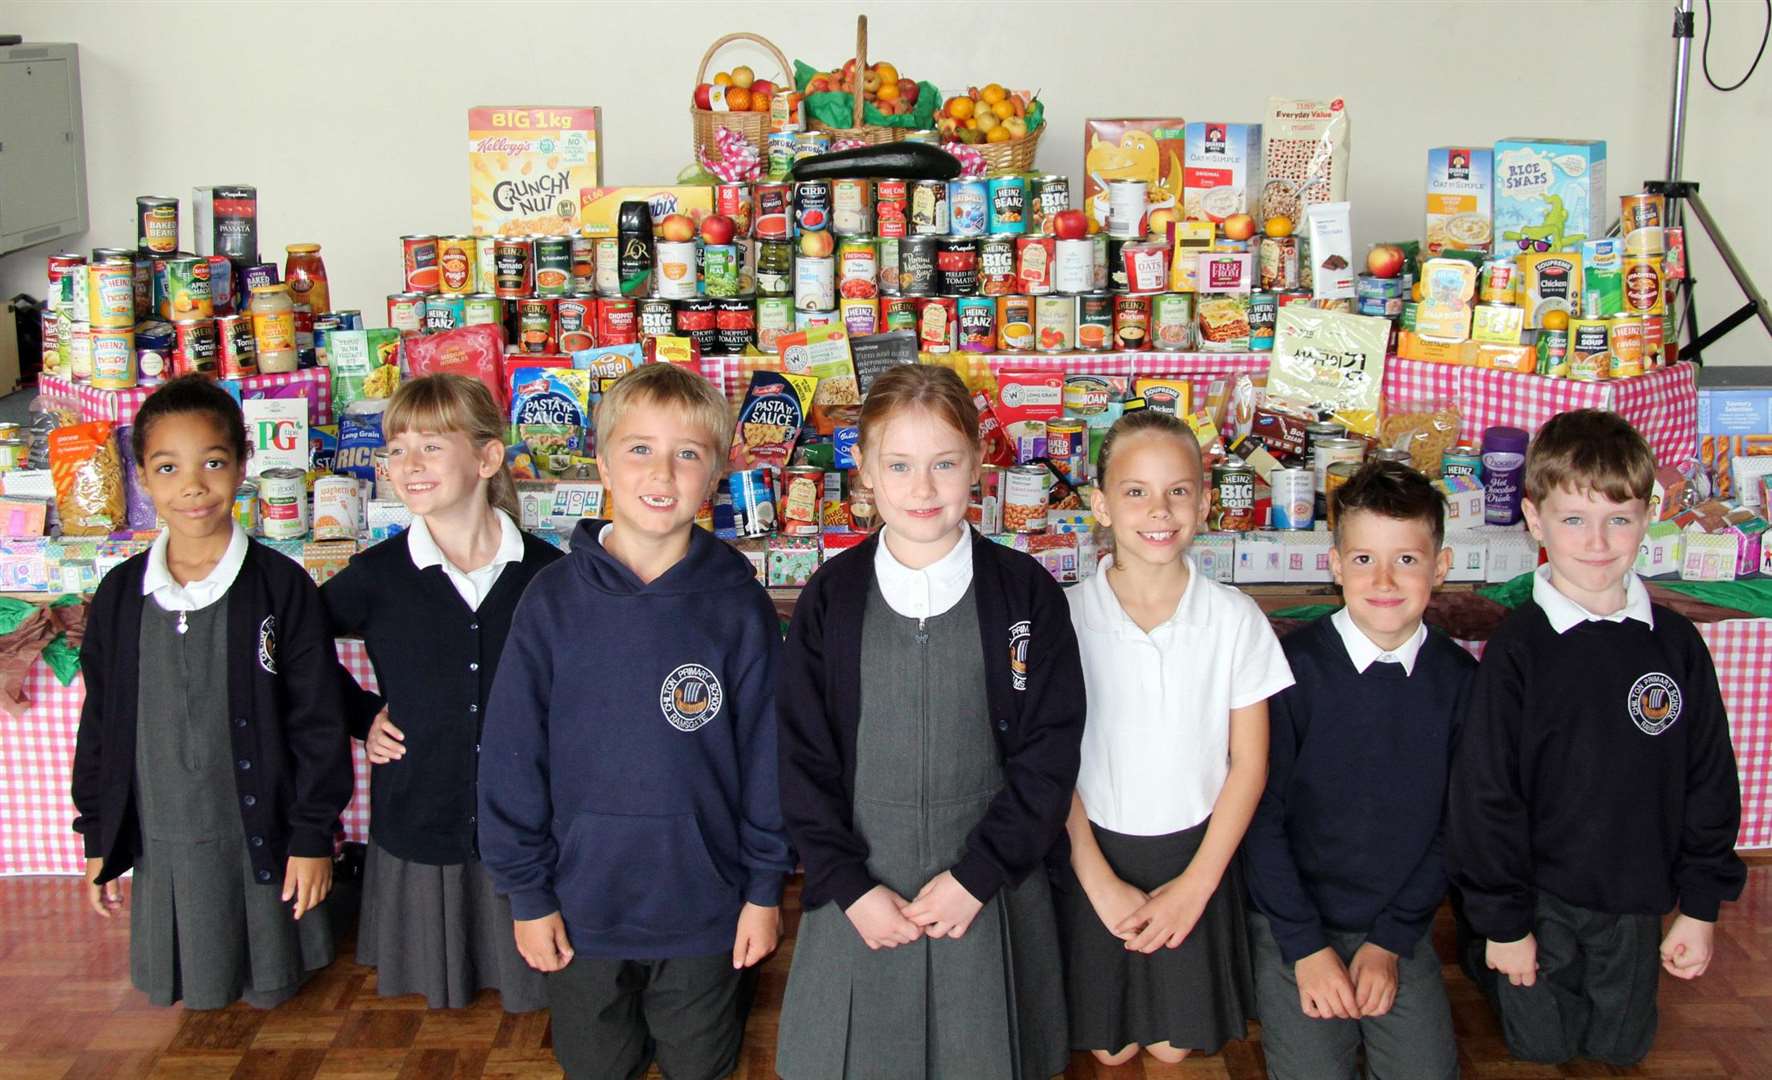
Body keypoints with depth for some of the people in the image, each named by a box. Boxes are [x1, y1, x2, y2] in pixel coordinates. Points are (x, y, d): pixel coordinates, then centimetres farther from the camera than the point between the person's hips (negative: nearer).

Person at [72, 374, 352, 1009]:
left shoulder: (281, 586, -10)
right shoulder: (120, 594, -1)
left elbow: (317, 721, -8)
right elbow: (100, 723, 7)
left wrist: (313, 835, -8)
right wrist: (98, 839, 8)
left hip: (261, 837, -3)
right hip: (163, 843, 3)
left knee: (269, 990, 11)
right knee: (190, 991, 15)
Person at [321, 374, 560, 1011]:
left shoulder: (545, 572, -8)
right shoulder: (377, 576, -7)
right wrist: (359, 718, 2)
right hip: (416, 822, 1)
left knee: (529, 979, 15)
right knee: (437, 986, 17)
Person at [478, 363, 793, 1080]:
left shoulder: (739, 605, -10)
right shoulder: (552, 603, -10)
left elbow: (768, 755, -4)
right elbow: (510, 757, -5)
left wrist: (765, 888, -1)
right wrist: (526, 894, -3)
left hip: (706, 909, 0)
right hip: (581, 910, 1)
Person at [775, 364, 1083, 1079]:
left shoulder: (1026, 593, -5)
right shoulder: (830, 599, -2)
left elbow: (1048, 756, -6)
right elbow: (803, 760, -1)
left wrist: (977, 875, -12)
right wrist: (850, 886, -8)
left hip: (988, 891, -1)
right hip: (860, 894, 1)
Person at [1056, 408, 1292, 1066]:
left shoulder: (1236, 619, -10)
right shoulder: (1067, 617, -12)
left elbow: (1249, 763, -4)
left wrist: (1197, 883, -8)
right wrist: (1100, 881, -10)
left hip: (1195, 857, 1)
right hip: (1095, 857, 0)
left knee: (1175, 1047, 13)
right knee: (1109, 1049, 12)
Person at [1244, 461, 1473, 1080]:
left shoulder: (1459, 679, -2)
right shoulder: (1293, 664, -13)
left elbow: (1449, 826, 3)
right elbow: (1262, 815, -9)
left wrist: (1392, 941, -4)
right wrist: (1306, 947, -10)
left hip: (1398, 927, 3)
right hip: (1291, 922, -3)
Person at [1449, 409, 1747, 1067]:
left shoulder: (1676, 644, -4)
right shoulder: (1518, 649, -15)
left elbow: (1710, 782, 3)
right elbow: (1485, 792, -12)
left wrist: (1701, 906, 2)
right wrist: (1502, 921, -10)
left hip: (1637, 901, 3)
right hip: (1540, 899, -3)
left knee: (1620, 1046, 17)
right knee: (1542, 1045, 10)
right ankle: (1480, 956, 36)